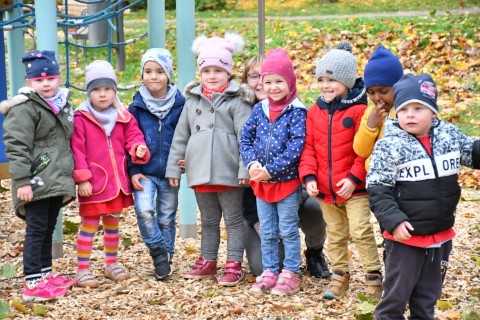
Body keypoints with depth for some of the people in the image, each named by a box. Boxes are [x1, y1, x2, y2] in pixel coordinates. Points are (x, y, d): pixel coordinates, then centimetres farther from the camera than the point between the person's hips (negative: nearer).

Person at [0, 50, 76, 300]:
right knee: (37, 228, -7)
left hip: (56, 181, 8)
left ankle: (44, 273, 25)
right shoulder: (24, 108, -11)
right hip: (37, 183, -8)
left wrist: (71, 176, 23)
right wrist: (22, 181, -21)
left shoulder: (62, 105, 15)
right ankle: (32, 282, -4)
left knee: (48, 228, 15)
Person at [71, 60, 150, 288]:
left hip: (117, 182, 5)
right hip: (93, 184, -5)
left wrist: (139, 149, -17)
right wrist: (82, 178, -15)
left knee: (112, 224, 18)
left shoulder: (123, 117, 4)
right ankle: (82, 269, 9)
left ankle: (112, 264, 32)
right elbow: (77, 150, -12)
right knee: (89, 225, 1)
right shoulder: (81, 119, -11)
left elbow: (133, 137, 7)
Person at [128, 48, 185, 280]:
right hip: (145, 173, 0)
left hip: (169, 173, 1)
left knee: (166, 218, 9)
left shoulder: (180, 105, -2)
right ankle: (158, 250, -2)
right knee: (144, 210, -21)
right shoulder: (137, 107, -1)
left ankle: (165, 258, 23)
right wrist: (133, 171, -7)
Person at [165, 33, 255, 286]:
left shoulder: (237, 101, -6)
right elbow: (180, 136, 13)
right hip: (200, 171, 5)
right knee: (208, 221, 17)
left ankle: (234, 265, 10)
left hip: (228, 171, -5)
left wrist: (245, 169, -16)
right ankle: (207, 261, 28)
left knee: (233, 220, 5)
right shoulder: (192, 100, 10)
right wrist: (173, 168, 11)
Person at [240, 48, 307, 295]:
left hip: (287, 180, -5)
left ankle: (290, 274, 12)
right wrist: (252, 163, -14)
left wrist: (270, 169, -23)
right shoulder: (259, 109, 5)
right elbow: (245, 138, 4)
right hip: (261, 182, 5)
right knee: (266, 232, 12)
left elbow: (296, 146, -19)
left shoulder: (297, 111, -11)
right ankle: (270, 272, 22)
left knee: (288, 230, 4)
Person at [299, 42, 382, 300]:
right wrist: (309, 177, -5)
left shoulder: (358, 110, -11)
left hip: (354, 188, -5)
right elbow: (309, 147, 6)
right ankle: (339, 276, 27)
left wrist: (354, 177, -16)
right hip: (325, 189, 5)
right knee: (335, 235, 15)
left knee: (360, 231, -7)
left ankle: (373, 275, 6)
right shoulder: (315, 112, 6)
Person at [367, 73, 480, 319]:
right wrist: (393, 220, -23)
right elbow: (377, 190, -14)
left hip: (441, 234, 5)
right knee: (397, 293, 8)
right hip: (406, 236, -5)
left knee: (429, 292, 21)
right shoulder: (389, 145, -16)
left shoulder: (450, 135, -2)